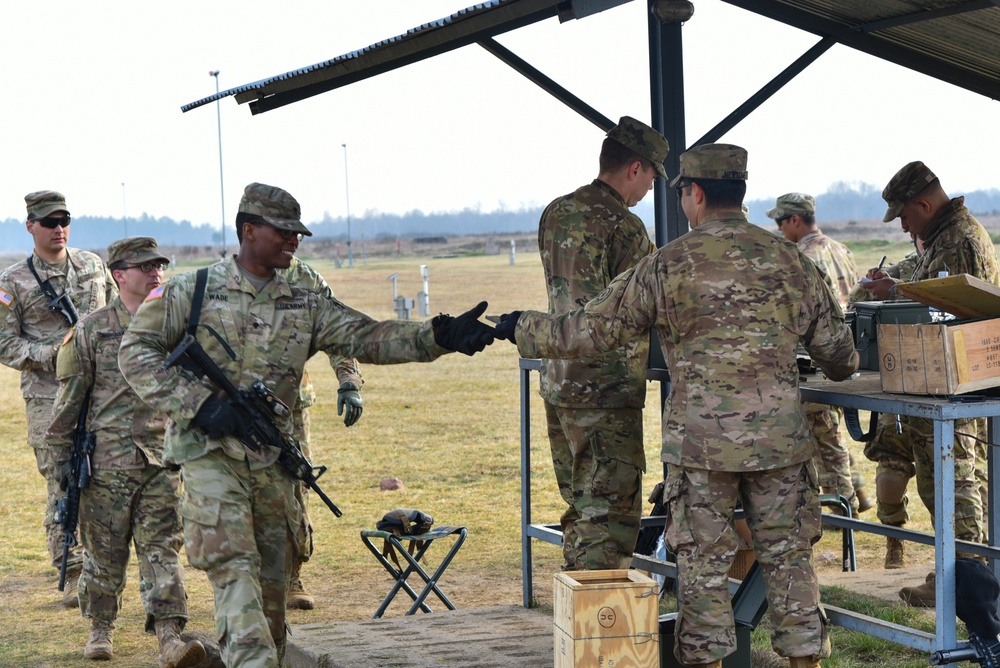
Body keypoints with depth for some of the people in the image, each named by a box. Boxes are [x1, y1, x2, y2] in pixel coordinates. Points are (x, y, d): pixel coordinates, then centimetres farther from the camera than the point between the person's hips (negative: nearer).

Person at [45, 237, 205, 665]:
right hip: (107, 461, -1)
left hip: (162, 460, 2)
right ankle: (100, 629, 24)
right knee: (104, 551, 7)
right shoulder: (93, 328, 1)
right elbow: (71, 393, 5)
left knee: (162, 548, -5)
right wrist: (62, 449, 4)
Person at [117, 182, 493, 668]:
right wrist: (199, 404, -13)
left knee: (272, 583, 11)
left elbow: (367, 338, 0)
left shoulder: (305, 307, 10)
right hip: (209, 455, -5)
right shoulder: (192, 292, 0)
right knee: (234, 569, -17)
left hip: (271, 460, 5)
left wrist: (440, 336, -17)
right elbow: (137, 351, 0)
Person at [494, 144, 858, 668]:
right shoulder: (791, 260, 5)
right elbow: (836, 349, 12)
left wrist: (523, 330, 17)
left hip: (701, 438, -2)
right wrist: (841, 369, 37)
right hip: (781, 436, 3)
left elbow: (593, 330, 1)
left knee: (702, 560, 7)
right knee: (788, 556, 10)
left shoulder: (668, 265, -4)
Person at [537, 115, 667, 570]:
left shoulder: (554, 215, 9)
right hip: (606, 394, -8)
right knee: (611, 515, -4)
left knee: (581, 510, 17)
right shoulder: (623, 228, -15)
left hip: (557, 383, 8)